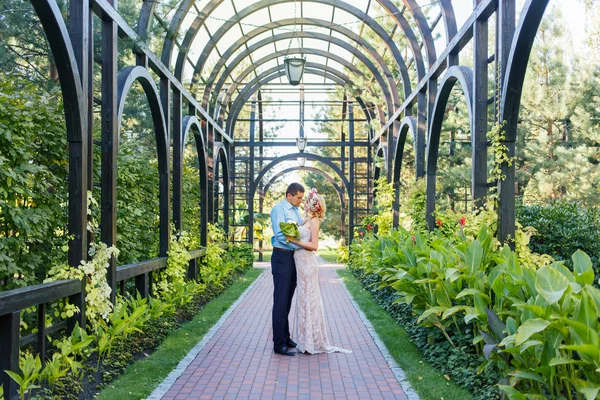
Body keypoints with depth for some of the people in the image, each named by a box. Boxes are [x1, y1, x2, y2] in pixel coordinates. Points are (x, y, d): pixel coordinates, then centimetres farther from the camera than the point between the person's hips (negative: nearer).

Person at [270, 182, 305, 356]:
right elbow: (280, 235, -18)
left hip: (294, 257, 8)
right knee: (281, 302, -5)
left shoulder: (296, 211, 16)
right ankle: (279, 345, -1)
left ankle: (285, 338, 26)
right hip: (282, 258, -8)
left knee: (287, 301, 15)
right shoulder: (279, 209, -10)